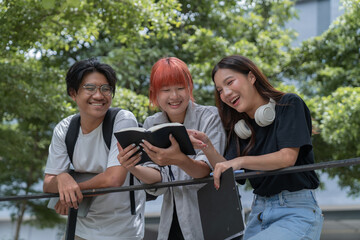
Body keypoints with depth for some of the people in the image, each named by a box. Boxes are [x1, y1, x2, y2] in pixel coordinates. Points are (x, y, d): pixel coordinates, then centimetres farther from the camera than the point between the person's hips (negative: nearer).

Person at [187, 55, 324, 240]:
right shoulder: (239, 127, 13)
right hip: (259, 212, 6)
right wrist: (207, 147, -12)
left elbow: (288, 157, -14)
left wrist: (241, 161, -22)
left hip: (296, 211, -6)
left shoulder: (289, 104, -3)